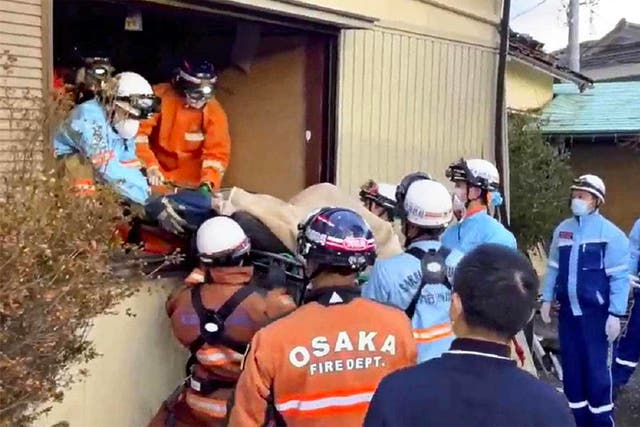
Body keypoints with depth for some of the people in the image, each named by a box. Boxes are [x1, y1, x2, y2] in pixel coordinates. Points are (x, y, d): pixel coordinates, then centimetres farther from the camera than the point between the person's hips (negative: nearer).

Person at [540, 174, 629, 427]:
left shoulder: (610, 233, -9)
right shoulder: (562, 230, 6)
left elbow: (619, 277, -9)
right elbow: (553, 268, 12)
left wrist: (615, 314, -12)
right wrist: (547, 299, 8)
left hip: (596, 312, -5)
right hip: (567, 310, 5)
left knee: (596, 368, 1)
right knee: (571, 365, 12)